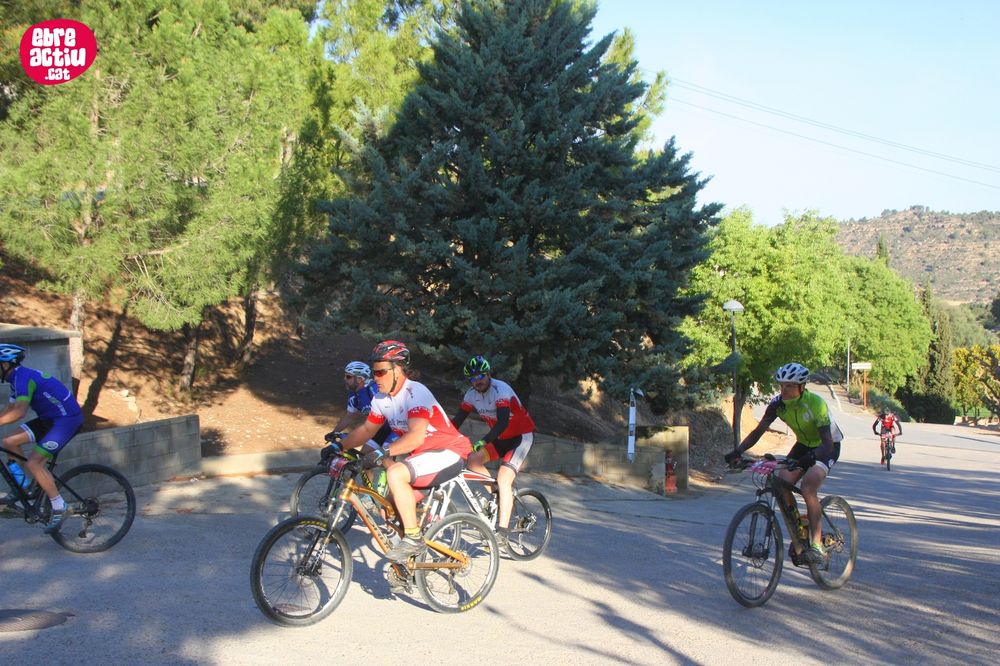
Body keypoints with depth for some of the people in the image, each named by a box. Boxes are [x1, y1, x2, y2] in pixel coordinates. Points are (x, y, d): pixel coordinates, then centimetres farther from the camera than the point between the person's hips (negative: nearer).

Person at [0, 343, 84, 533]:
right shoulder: (17, 378, 12)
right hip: (50, 418, 10)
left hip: (67, 419, -10)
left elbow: (19, 412, -31)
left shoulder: (23, 378, -19)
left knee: (33, 463, -15)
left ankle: (59, 508, -7)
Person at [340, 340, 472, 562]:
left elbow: (416, 437, -34)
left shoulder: (415, 393, -23)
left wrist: (382, 453, -40)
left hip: (448, 453, -9)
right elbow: (367, 429, 15)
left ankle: (414, 538, -19)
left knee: (395, 473, -30)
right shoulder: (381, 398, 2)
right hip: (422, 455, 9)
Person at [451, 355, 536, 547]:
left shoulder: (500, 389, -26)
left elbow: (503, 423, -38)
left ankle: (502, 533, -19)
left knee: (503, 479, -20)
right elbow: (458, 420, -4)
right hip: (501, 437, 7)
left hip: (521, 436, -7)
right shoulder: (472, 394, -5)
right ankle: (497, 496, 9)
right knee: (472, 461, -9)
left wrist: (483, 442, -49)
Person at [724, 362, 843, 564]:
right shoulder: (778, 403, -16)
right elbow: (758, 431, -15)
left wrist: (811, 456, -59)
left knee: (807, 487, -28)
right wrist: (738, 451, -30)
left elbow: (827, 443, -38)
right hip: (803, 445, 6)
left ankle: (817, 545, -22)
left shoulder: (816, 403, -32)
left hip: (826, 448, -6)